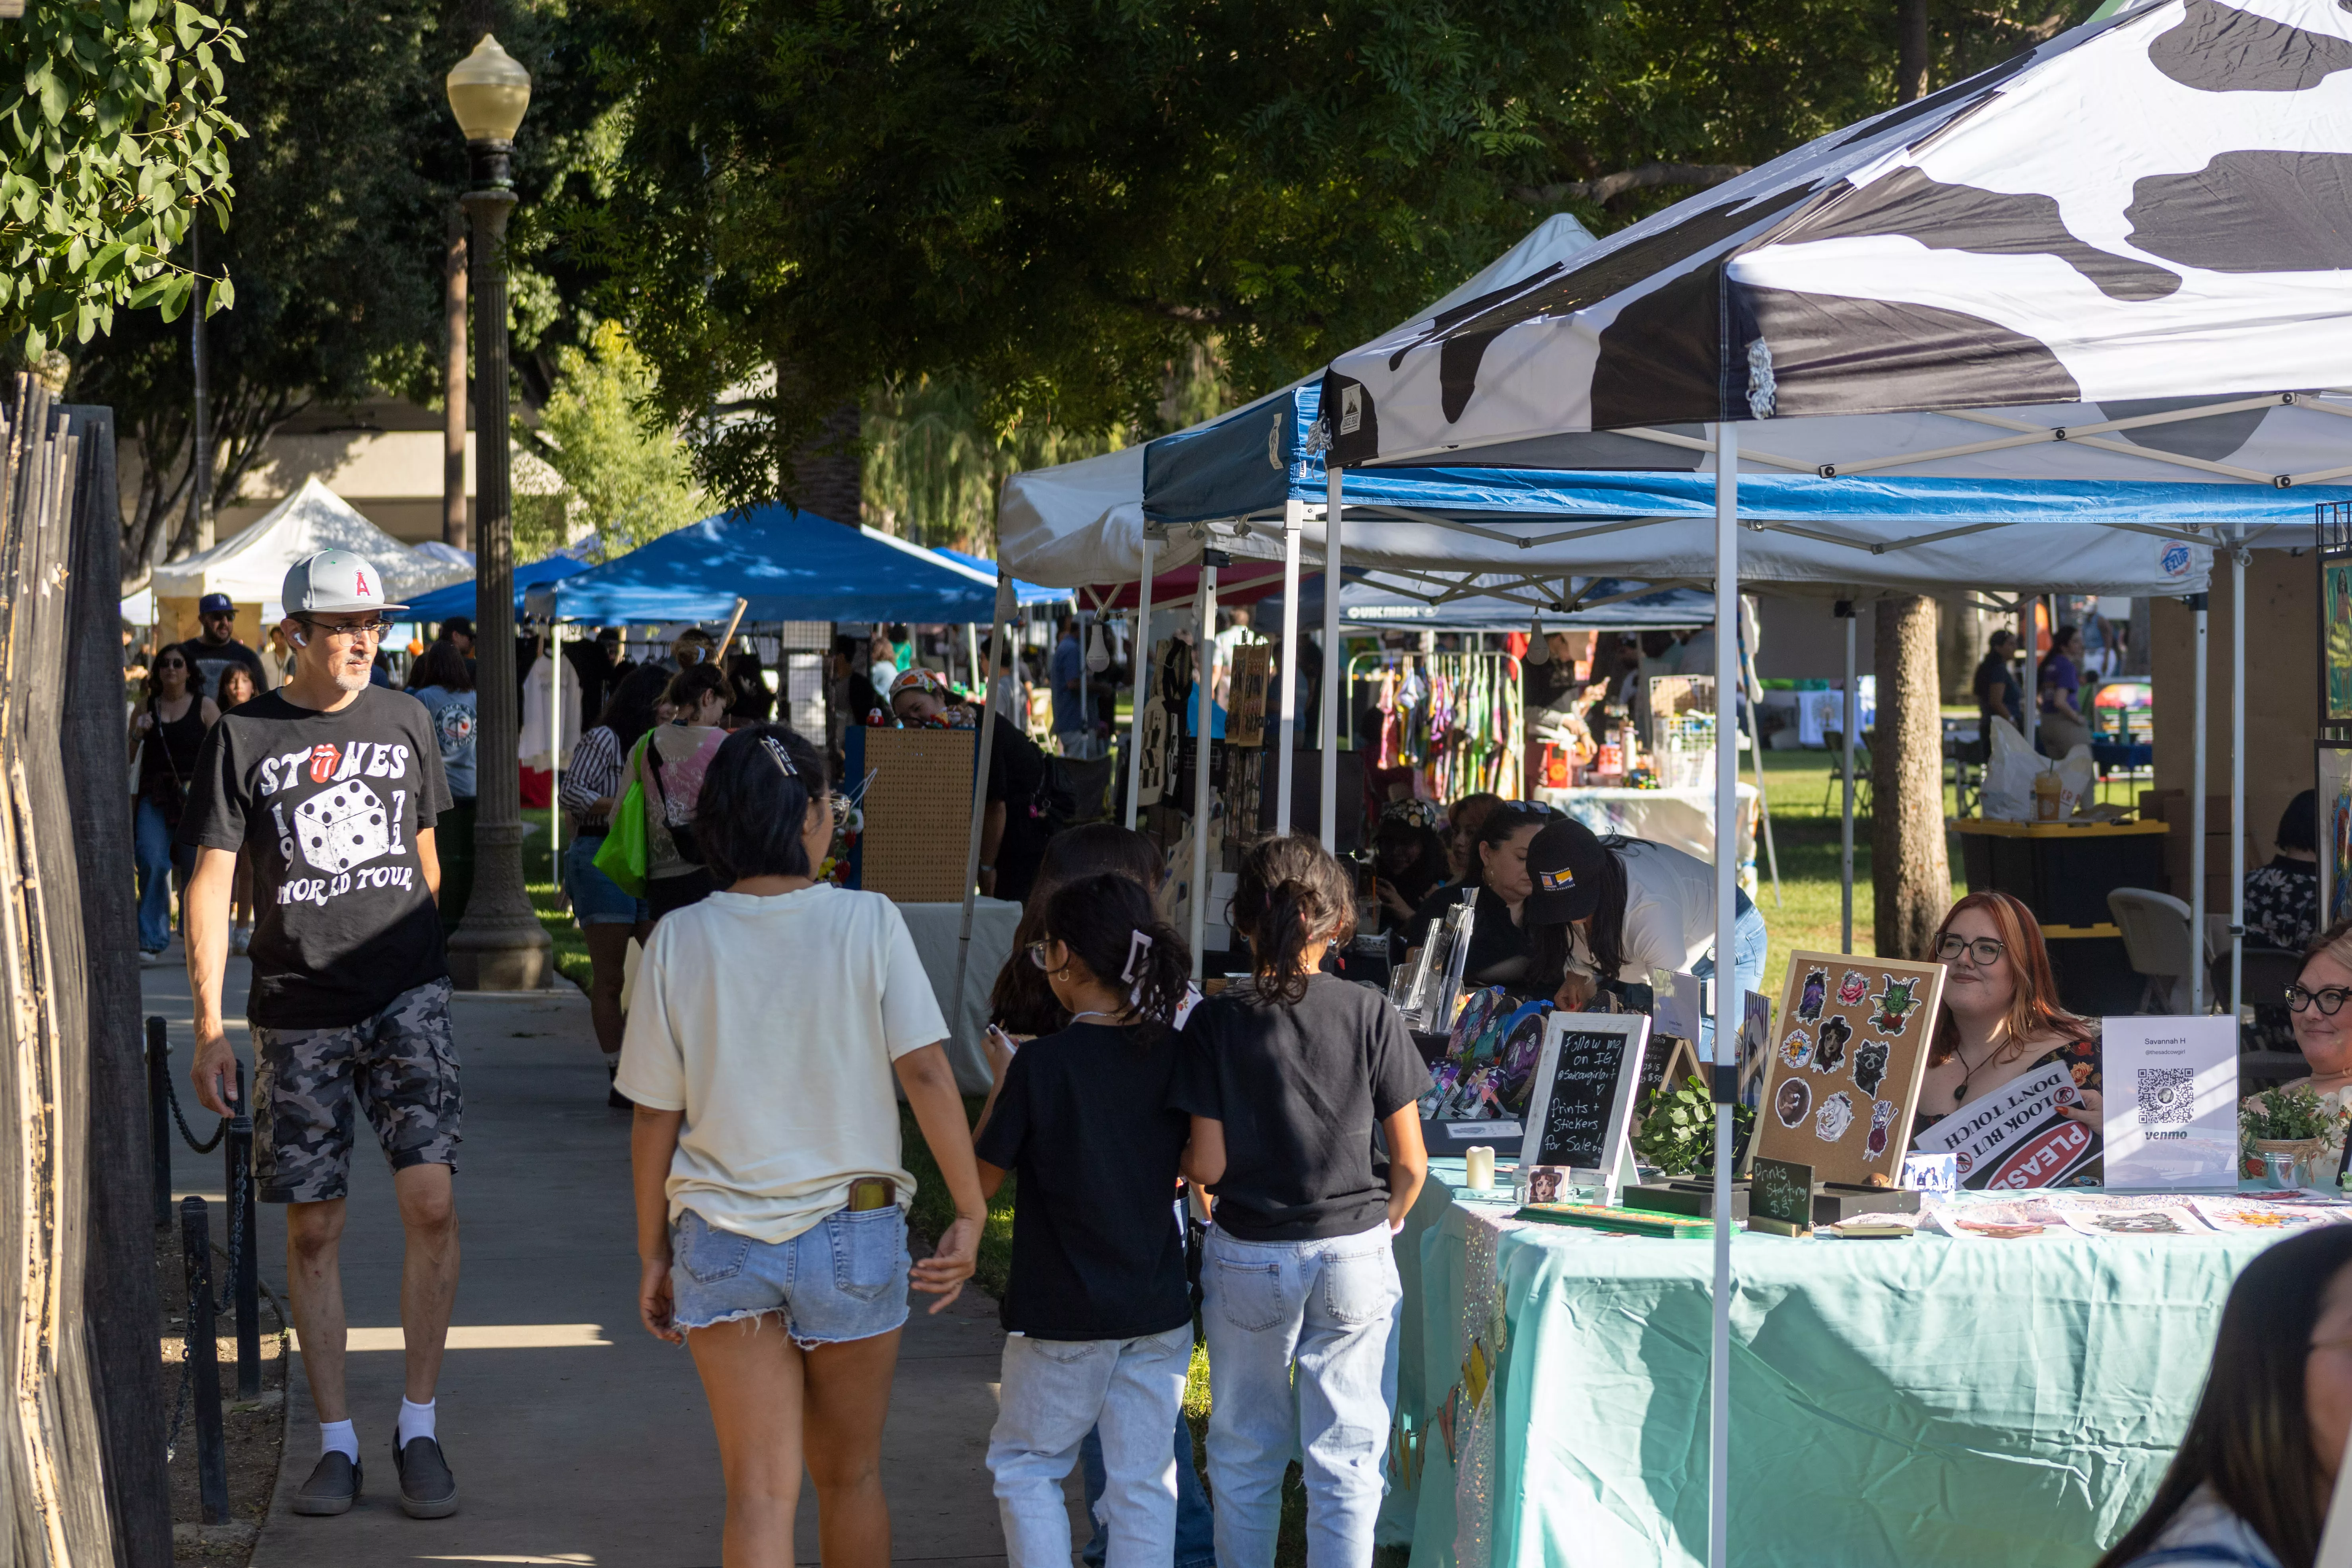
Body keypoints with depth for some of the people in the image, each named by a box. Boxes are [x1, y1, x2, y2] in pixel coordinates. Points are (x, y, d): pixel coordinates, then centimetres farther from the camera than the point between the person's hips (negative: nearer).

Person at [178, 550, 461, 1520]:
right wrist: (209, 1023, -10)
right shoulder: (243, 737, 0)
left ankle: (419, 1426, 1)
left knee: (430, 1201, -12)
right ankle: (336, 1441, 14)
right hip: (297, 1014, -1)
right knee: (312, 1229, 4)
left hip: (406, 997, 1)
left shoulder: (404, 721, 9)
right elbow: (212, 882, -3)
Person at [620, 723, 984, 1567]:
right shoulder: (868, 922, -9)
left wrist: (653, 1253, 10)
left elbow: (655, 1119, -1)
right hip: (854, 1238, 0)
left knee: (760, 1494, 2)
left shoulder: (679, 940, -5)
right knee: (851, 1476, 19)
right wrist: (970, 1213, -7)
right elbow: (925, 1073, -14)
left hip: (723, 1243, 0)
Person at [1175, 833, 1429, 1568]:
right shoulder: (1371, 1014, -6)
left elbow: (1207, 1166, -9)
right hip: (1355, 1257, 0)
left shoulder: (1216, 1021, -7)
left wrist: (1169, 1155, 13)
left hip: (1247, 1259, 0)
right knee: (1345, 1456, 5)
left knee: (1244, 1453, 14)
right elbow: (1410, 1162, -3)